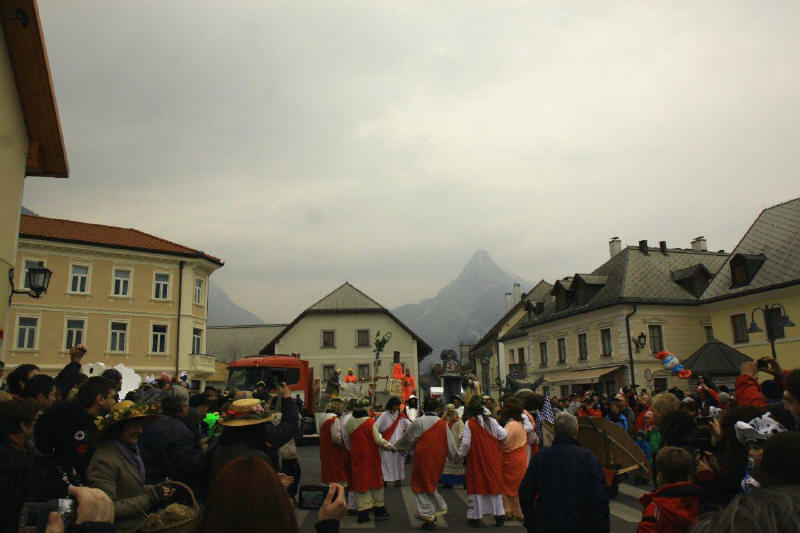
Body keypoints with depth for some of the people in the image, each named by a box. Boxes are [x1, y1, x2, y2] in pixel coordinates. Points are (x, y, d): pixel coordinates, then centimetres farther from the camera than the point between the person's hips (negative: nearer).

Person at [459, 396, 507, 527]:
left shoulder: (469, 424, -15)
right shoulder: (491, 421, -3)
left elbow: (466, 443, -15)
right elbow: (503, 435, 6)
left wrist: (461, 453, 4)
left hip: (476, 460, -3)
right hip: (492, 460, 3)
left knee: (476, 486, 6)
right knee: (494, 484, 13)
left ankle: (475, 517, 11)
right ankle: (499, 515, 19)